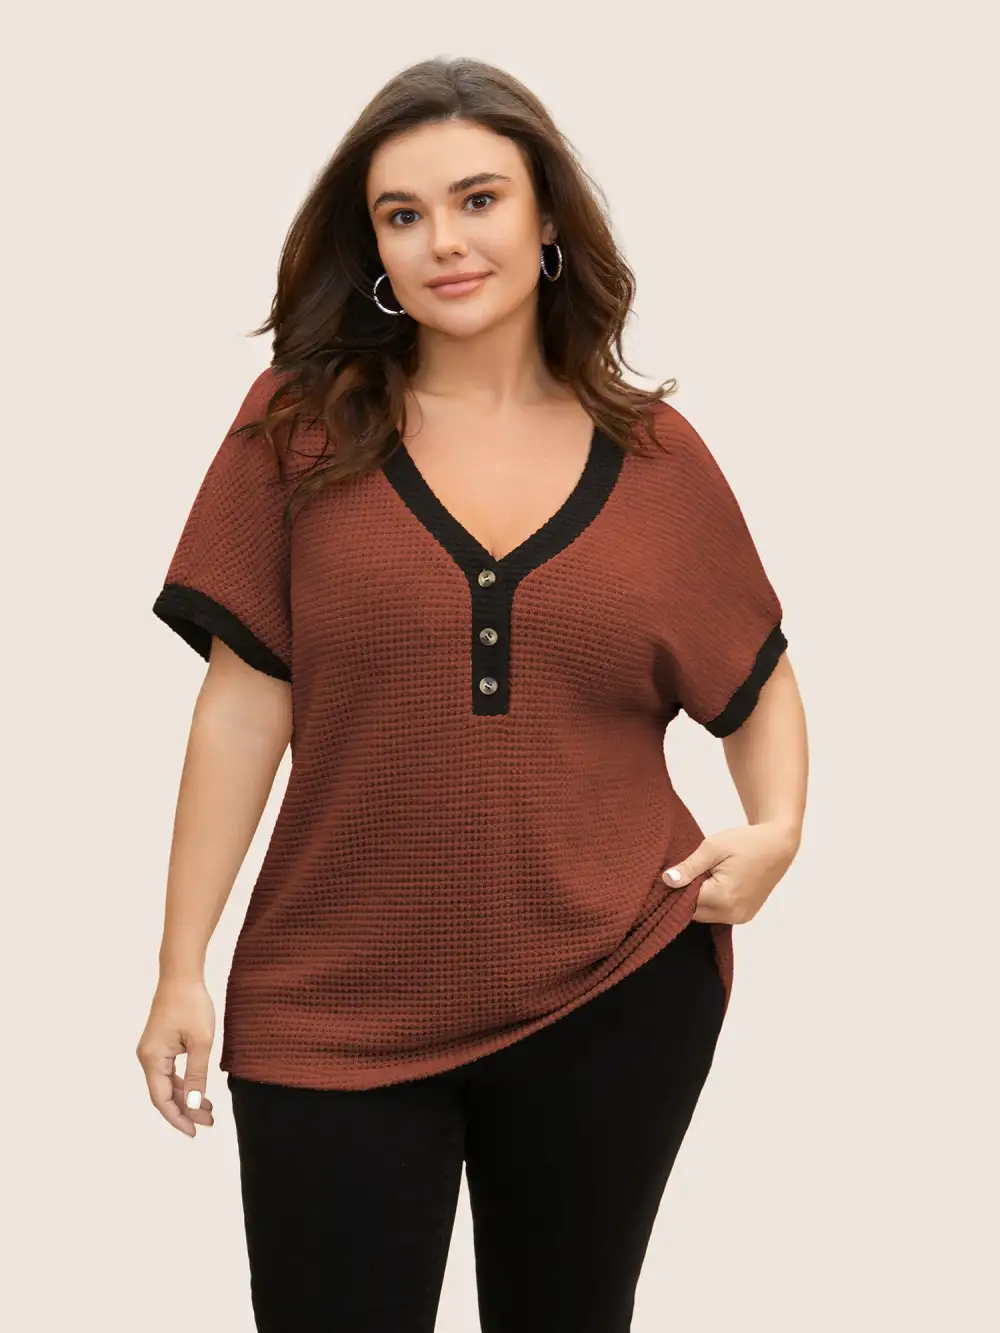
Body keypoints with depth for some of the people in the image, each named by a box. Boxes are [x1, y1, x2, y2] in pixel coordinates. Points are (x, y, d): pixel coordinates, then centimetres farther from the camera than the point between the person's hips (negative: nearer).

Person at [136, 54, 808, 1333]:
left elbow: (757, 681, 13)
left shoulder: (656, 456, 2)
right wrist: (183, 968, -3)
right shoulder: (301, 424, -2)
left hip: (614, 995, 2)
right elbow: (246, 699, -3)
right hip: (335, 1006, -1)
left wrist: (777, 828, -6)